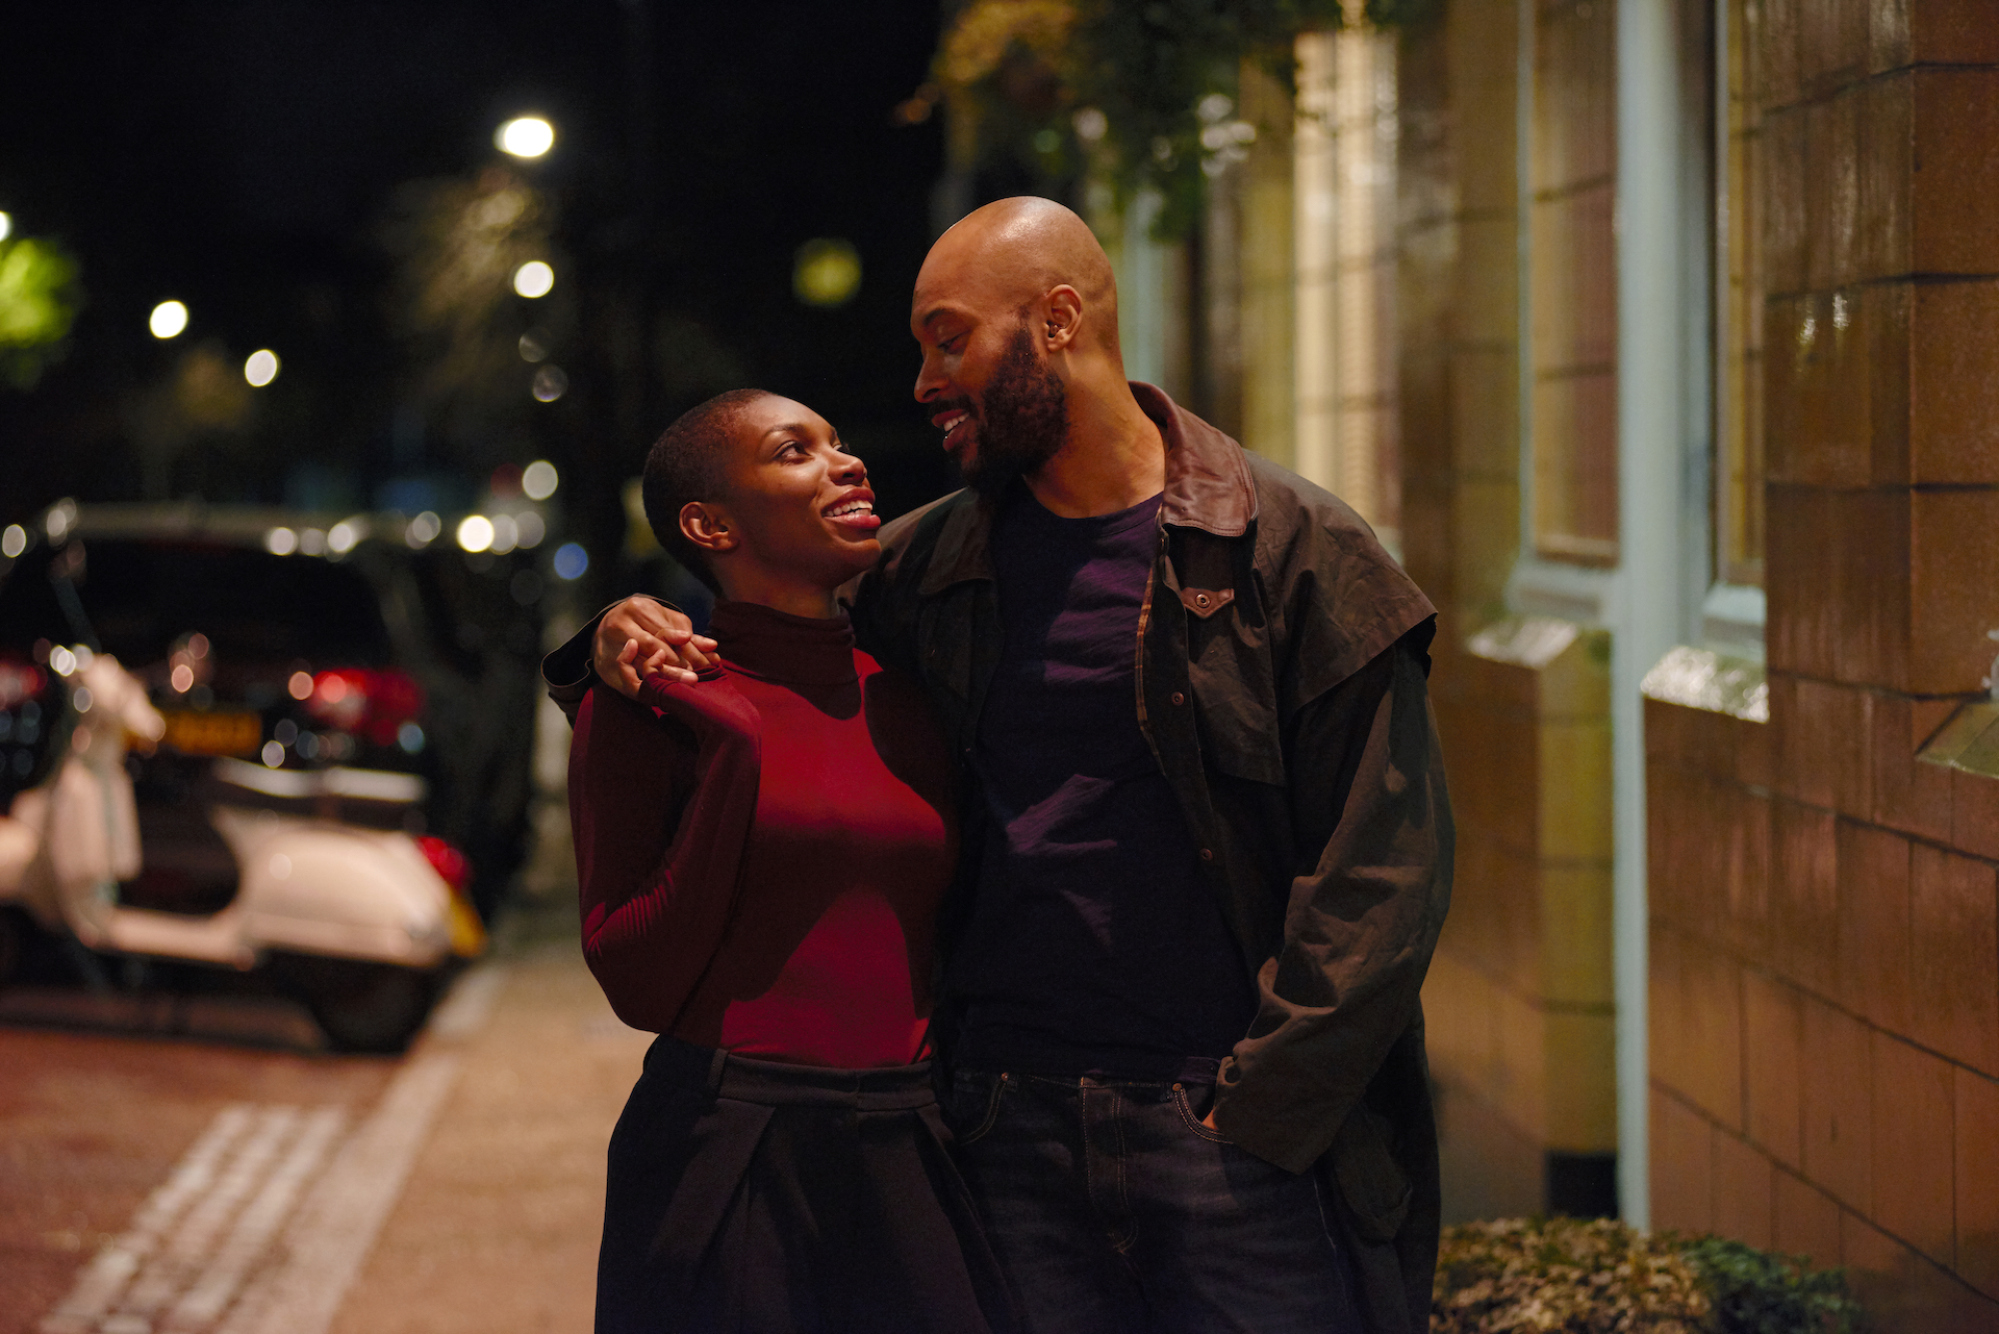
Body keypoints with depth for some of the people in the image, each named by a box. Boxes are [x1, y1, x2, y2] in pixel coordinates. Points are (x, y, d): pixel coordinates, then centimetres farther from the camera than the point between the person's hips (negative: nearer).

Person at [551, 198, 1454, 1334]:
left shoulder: (1295, 548, -4)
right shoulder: (931, 564, 10)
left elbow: (1387, 866, -7)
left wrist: (1261, 1110, -10)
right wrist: (628, 643, -1)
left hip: (1235, 1135, -3)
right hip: (1009, 1130, 4)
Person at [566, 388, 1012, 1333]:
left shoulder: (909, 700, 10)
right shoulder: (647, 708, -4)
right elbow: (639, 986, -10)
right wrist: (730, 753, -14)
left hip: (908, 1169, 4)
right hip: (724, 1165, -4)